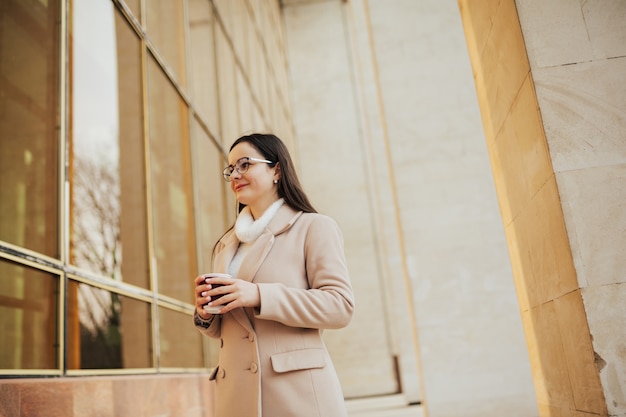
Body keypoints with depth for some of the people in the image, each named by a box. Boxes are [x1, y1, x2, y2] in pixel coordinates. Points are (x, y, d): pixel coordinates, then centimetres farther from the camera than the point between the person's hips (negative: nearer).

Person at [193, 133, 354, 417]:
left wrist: (260, 296, -20)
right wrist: (206, 313, -2)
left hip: (296, 391, -5)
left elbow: (340, 306, -11)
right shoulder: (226, 244, 17)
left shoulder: (314, 227, -1)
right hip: (237, 393, 6)